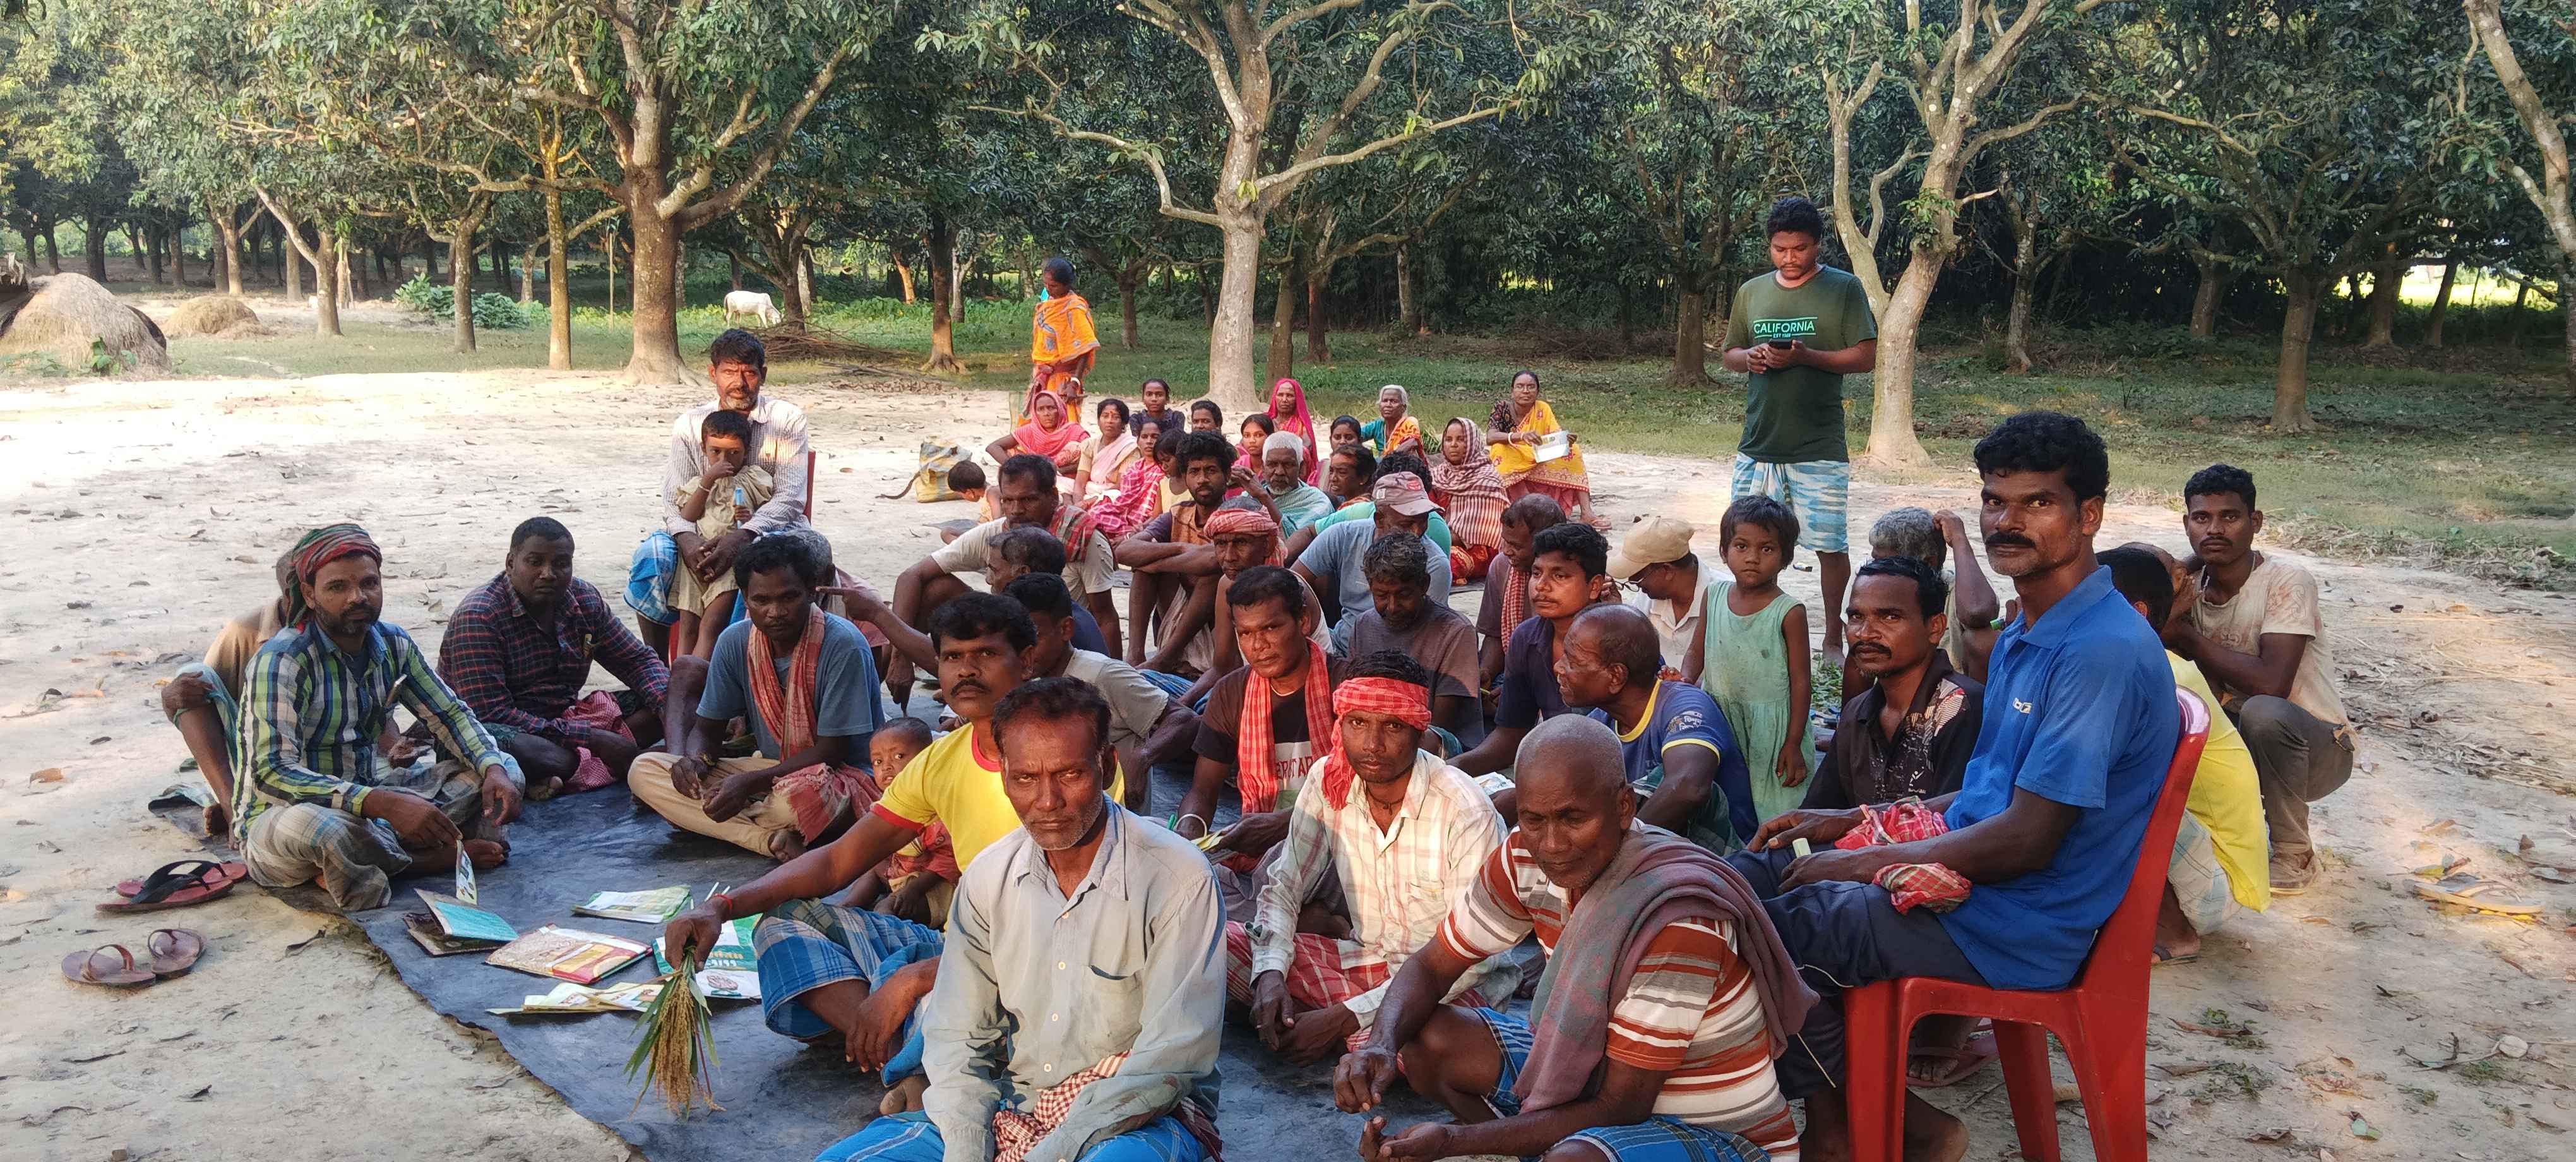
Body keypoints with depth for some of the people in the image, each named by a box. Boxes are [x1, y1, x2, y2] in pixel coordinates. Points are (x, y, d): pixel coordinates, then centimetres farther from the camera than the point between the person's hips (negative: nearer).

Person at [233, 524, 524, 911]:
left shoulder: (393, 645, 1)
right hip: (277, 817, -6)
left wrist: (494, 770, -14)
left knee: (506, 771, -3)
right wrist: (384, 804, -41)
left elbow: (449, 714, 9)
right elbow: (271, 773, -29)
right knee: (315, 827, -42)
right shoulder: (281, 661, -20)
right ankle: (429, 859, -13)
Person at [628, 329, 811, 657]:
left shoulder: (788, 419, -4)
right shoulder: (689, 424, 5)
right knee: (651, 554, -25)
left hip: (770, 530, -3)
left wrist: (742, 538, -31)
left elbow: (790, 498, -13)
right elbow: (675, 499, -1)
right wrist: (686, 538, -26)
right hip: (705, 534, 3)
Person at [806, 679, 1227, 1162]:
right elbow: (958, 1037, 5)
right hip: (1014, 1110, 6)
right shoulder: (988, 879, 2)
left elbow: (1169, 1062, -18)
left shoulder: (1179, 878, -15)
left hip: (1140, 1119, -5)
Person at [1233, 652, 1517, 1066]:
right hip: (1364, 957, 5)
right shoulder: (1327, 780, -7)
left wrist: (1345, 1018, -25)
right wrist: (1270, 973, -19)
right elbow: (1283, 888, 2)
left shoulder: (1465, 811, -23)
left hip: (1451, 984, -4)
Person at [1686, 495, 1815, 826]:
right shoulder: (1715, 596, 0)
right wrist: (1684, 680, -13)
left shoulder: (1789, 612, -13)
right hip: (1719, 721, 4)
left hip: (1772, 726, -4)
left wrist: (1793, 744, -10)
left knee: (1773, 809, 3)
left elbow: (1801, 682, -10)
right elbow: (1698, 652, 10)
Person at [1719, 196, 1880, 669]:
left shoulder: (1844, 288, -2)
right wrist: (1750, 358, -6)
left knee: (1829, 546, 1)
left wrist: (1806, 356, -19)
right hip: (1758, 446, 4)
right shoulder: (1751, 292, 10)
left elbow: (1866, 358, -6)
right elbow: (1730, 355, 18)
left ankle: (1833, 639, 16)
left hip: (1819, 449, -3)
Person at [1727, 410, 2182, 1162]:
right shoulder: (2025, 635, 10)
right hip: (1968, 870, 10)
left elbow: (2028, 840, -24)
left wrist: (1865, 862, -15)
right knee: (1749, 872, 8)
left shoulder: (2102, 653, -22)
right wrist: (1852, 823, 12)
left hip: (2018, 925, -10)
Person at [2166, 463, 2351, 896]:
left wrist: (2186, 636, -25)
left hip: (2318, 749, -5)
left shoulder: (2287, 580, -21)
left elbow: (2271, 683, -32)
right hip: (2237, 746, 5)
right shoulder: (2190, 581, -3)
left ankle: (2294, 855, -13)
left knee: (2263, 711, -37)